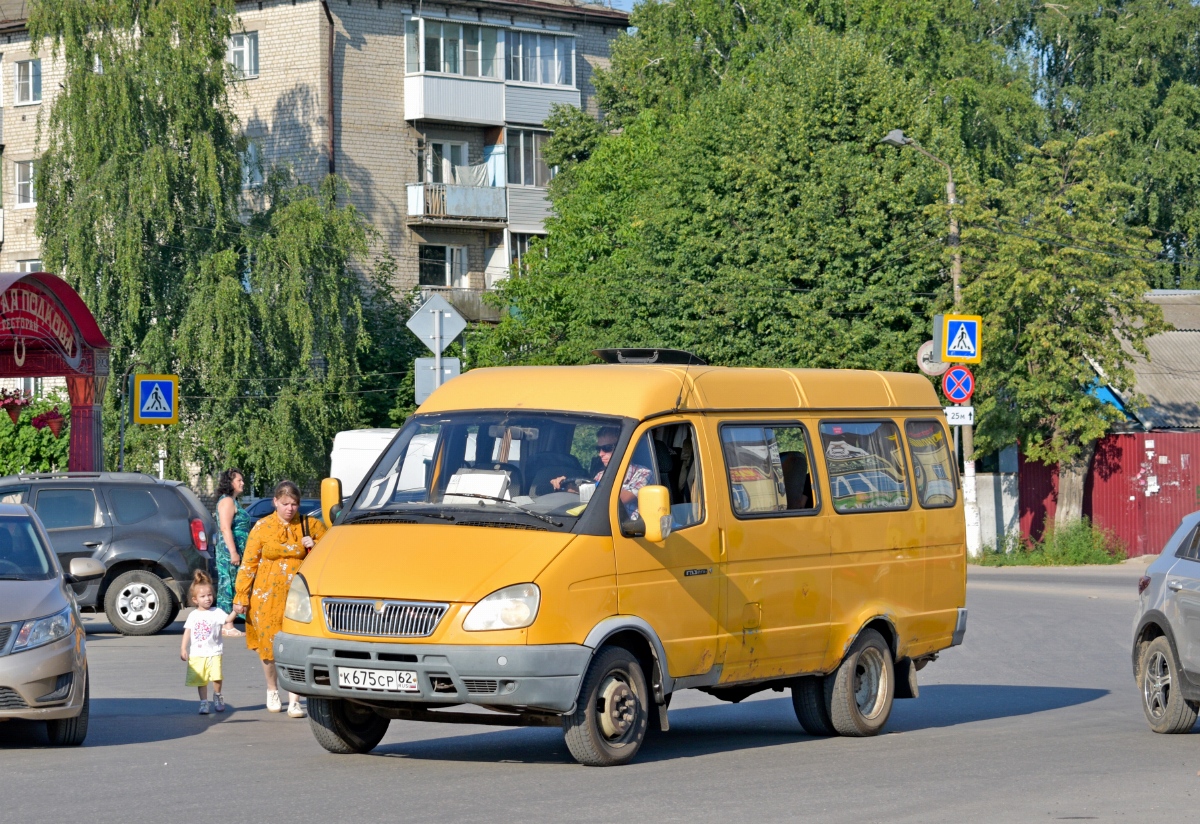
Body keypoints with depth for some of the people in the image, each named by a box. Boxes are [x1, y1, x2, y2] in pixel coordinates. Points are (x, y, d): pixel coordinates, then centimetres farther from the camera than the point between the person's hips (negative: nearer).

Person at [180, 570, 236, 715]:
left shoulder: (217, 612, 0)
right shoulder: (193, 615, 7)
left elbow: (228, 620, -16)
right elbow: (187, 632, 7)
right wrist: (183, 649, 0)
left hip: (213, 652, -2)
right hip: (197, 654, 2)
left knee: (217, 677, -14)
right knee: (201, 680, 4)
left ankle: (217, 696, 12)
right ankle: (204, 702, 16)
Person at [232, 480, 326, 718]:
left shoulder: (311, 526, 7)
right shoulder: (262, 527, 4)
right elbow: (248, 564, 4)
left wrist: (314, 547, -6)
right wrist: (241, 597, -1)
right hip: (268, 598, 0)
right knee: (269, 647, 6)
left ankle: (295, 701, -2)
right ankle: (272, 691, 30)